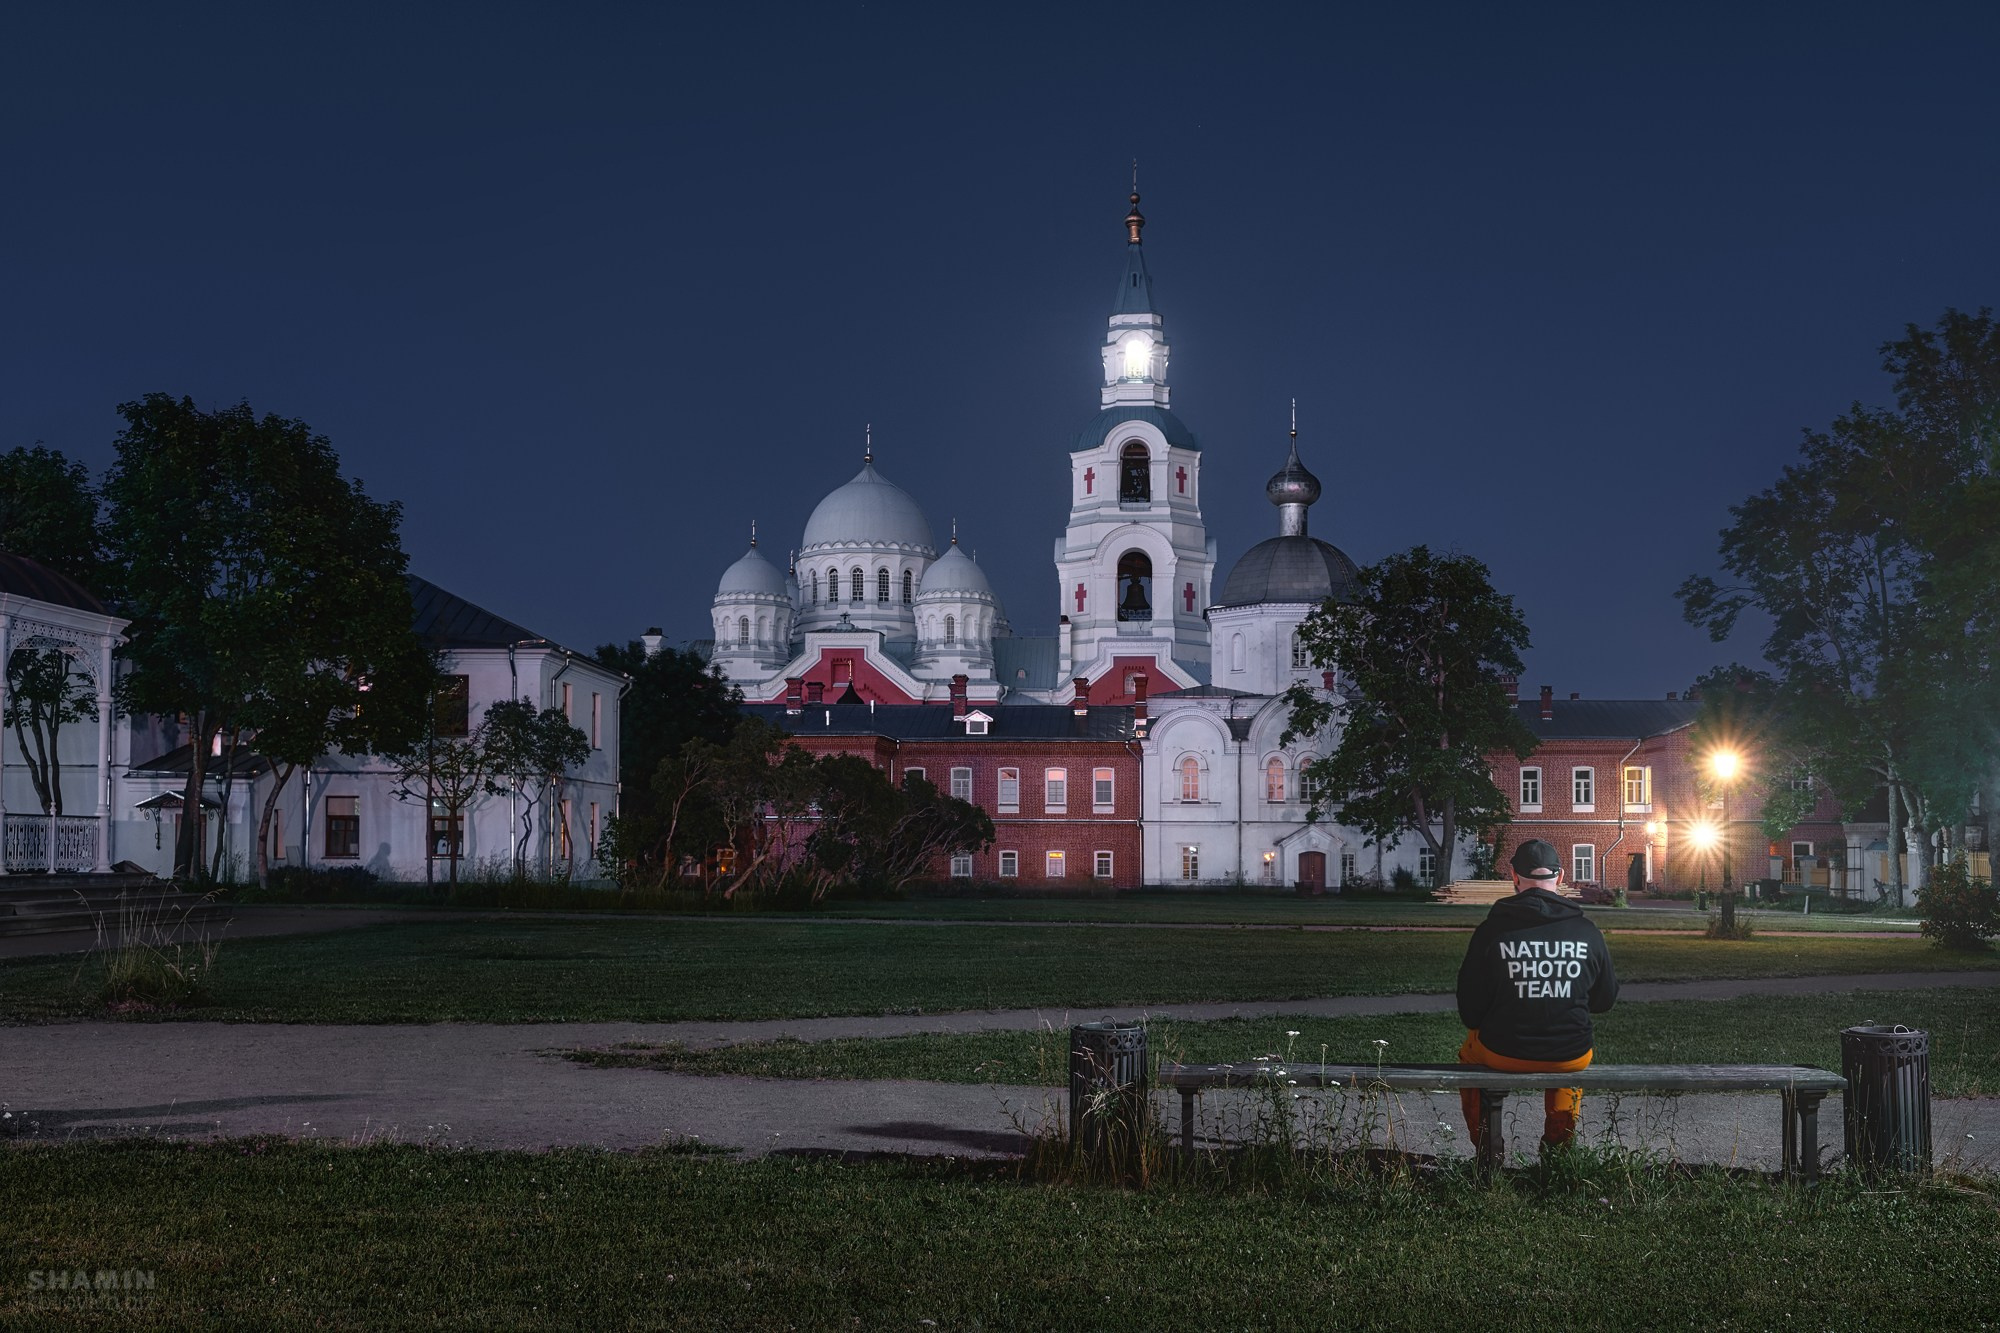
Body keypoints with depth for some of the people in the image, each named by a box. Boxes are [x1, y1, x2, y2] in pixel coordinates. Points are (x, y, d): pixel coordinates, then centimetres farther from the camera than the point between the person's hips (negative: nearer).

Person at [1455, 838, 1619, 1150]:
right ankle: (1559, 1146, 42)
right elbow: (1605, 998, 7)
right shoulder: (1587, 931, -6)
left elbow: (1469, 1007, -5)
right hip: (1571, 1058, 2)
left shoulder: (1491, 930, -11)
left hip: (1503, 1054, -1)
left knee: (1469, 1052, 33)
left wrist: (1477, 1026, 18)